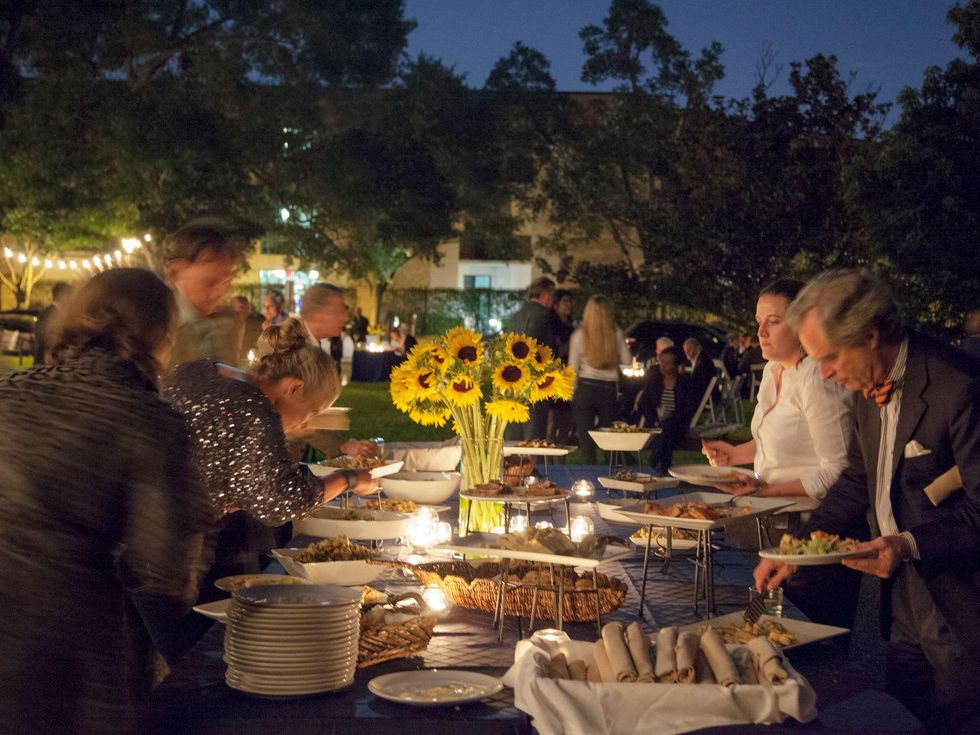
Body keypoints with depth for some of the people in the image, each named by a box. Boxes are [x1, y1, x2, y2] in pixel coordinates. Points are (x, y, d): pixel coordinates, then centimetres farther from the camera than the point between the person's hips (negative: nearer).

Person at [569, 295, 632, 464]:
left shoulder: (579, 334, -4)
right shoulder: (616, 333, -4)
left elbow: (573, 367, -1)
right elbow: (626, 359, 4)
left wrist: (572, 394, 10)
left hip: (585, 388, -1)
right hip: (609, 389, 1)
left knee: (586, 439, 4)